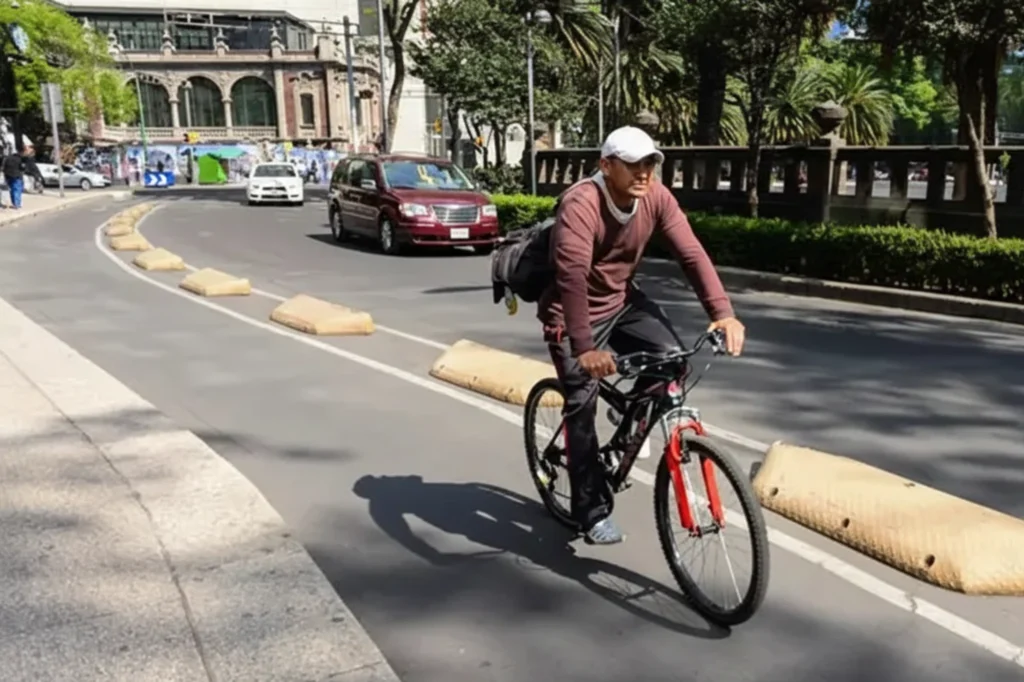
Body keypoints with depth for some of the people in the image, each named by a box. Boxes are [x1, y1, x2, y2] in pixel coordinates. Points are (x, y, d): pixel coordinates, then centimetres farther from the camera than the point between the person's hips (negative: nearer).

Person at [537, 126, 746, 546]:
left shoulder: (656, 198, -12)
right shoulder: (580, 204, -29)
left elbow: (692, 254, -18)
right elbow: (572, 276, -40)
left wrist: (723, 312, -31)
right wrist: (584, 347, -49)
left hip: (623, 301, 5)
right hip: (574, 313, -5)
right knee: (582, 407, -6)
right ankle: (592, 513, 7)